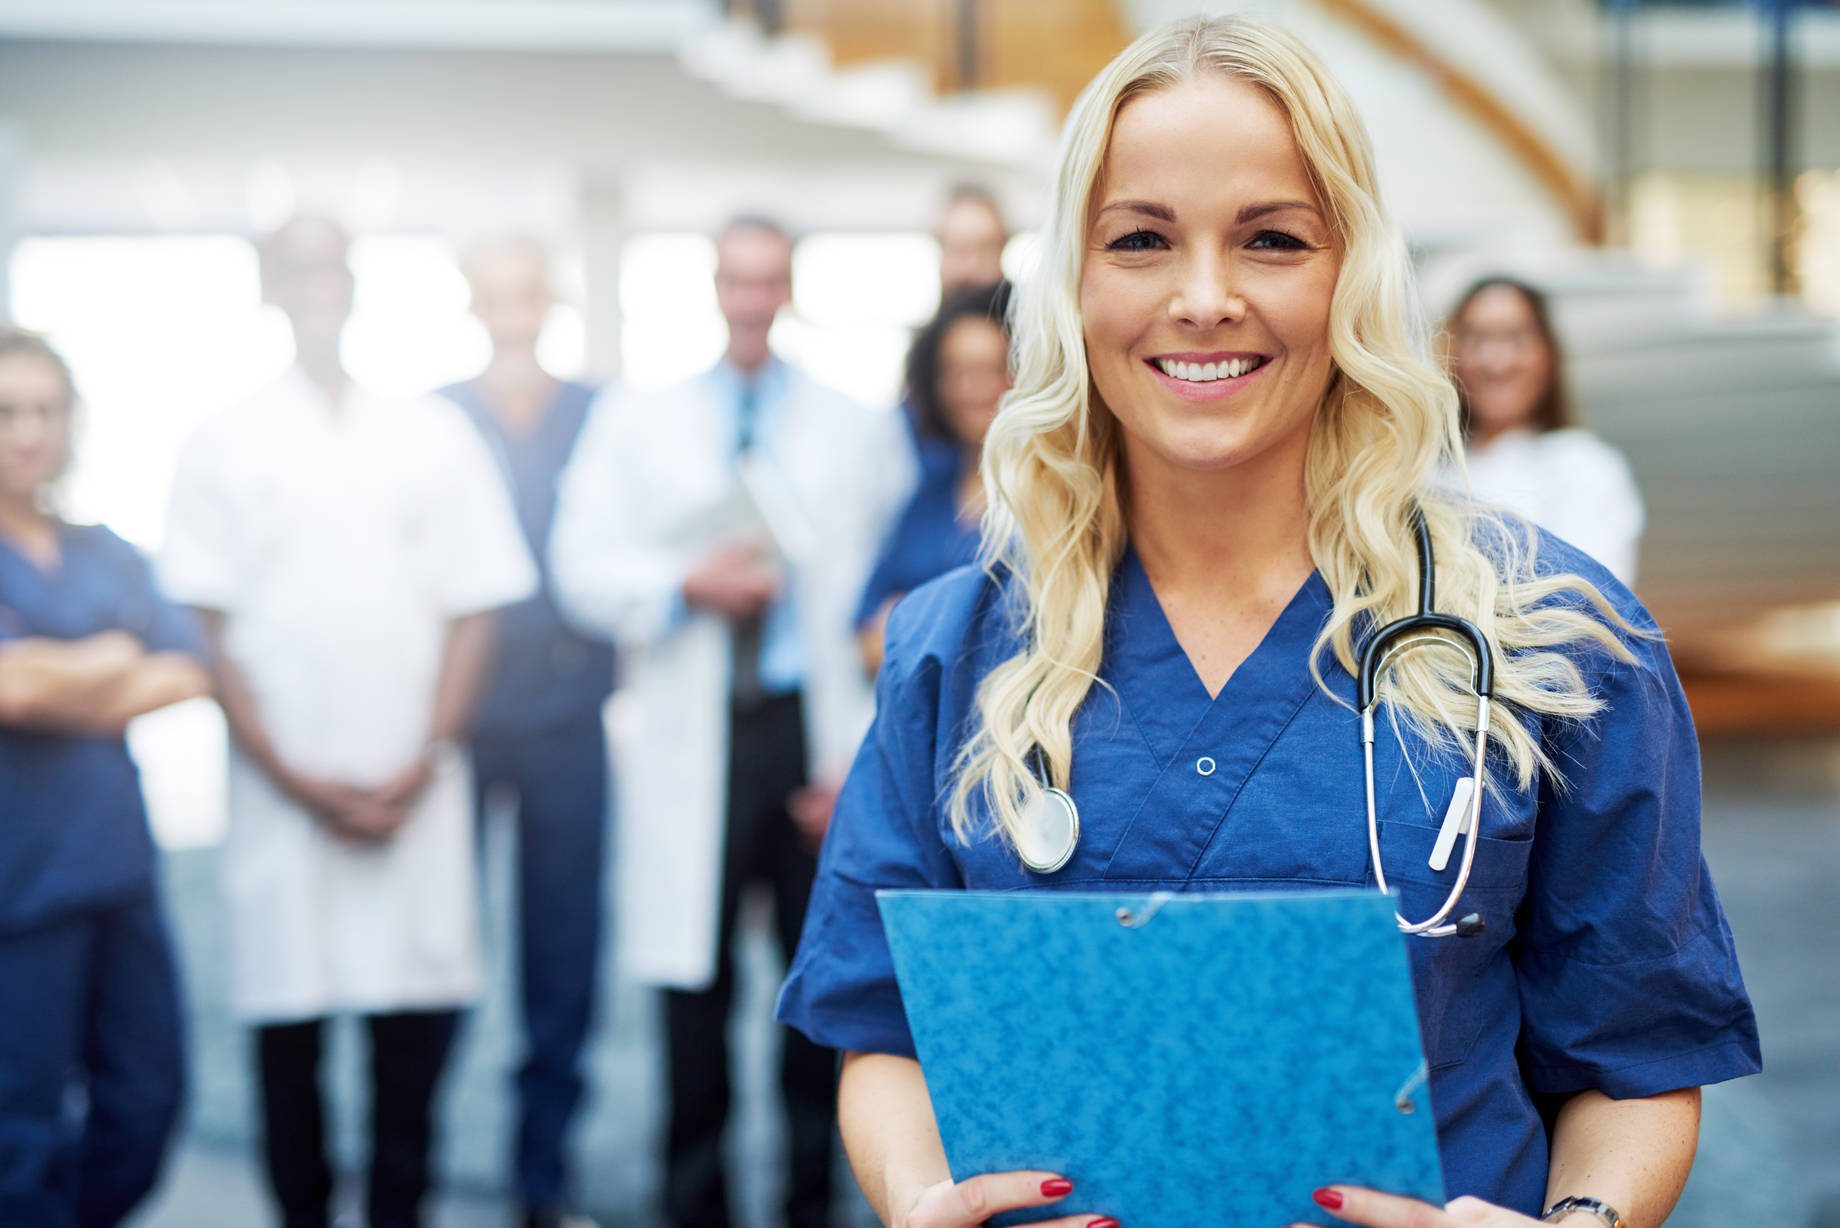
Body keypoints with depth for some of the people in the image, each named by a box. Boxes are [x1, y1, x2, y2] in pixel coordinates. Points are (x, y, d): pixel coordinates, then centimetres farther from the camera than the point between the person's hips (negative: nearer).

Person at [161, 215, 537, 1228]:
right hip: (282, 794, -1)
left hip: (416, 794, 1)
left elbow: (472, 612, 7)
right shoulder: (224, 448, 6)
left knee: (417, 1020, 0)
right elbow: (209, 631, 2)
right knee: (288, 1023, 2)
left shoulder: (434, 438, 9)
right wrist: (296, 779, -7)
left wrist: (420, 769, -4)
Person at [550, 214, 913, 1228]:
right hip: (692, 743, 0)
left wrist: (865, 757, -4)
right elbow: (582, 568, 5)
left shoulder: (862, 430, 9)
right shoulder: (634, 422, 12)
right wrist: (688, 585, -12)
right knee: (694, 983, 2)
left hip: (817, 734, 0)